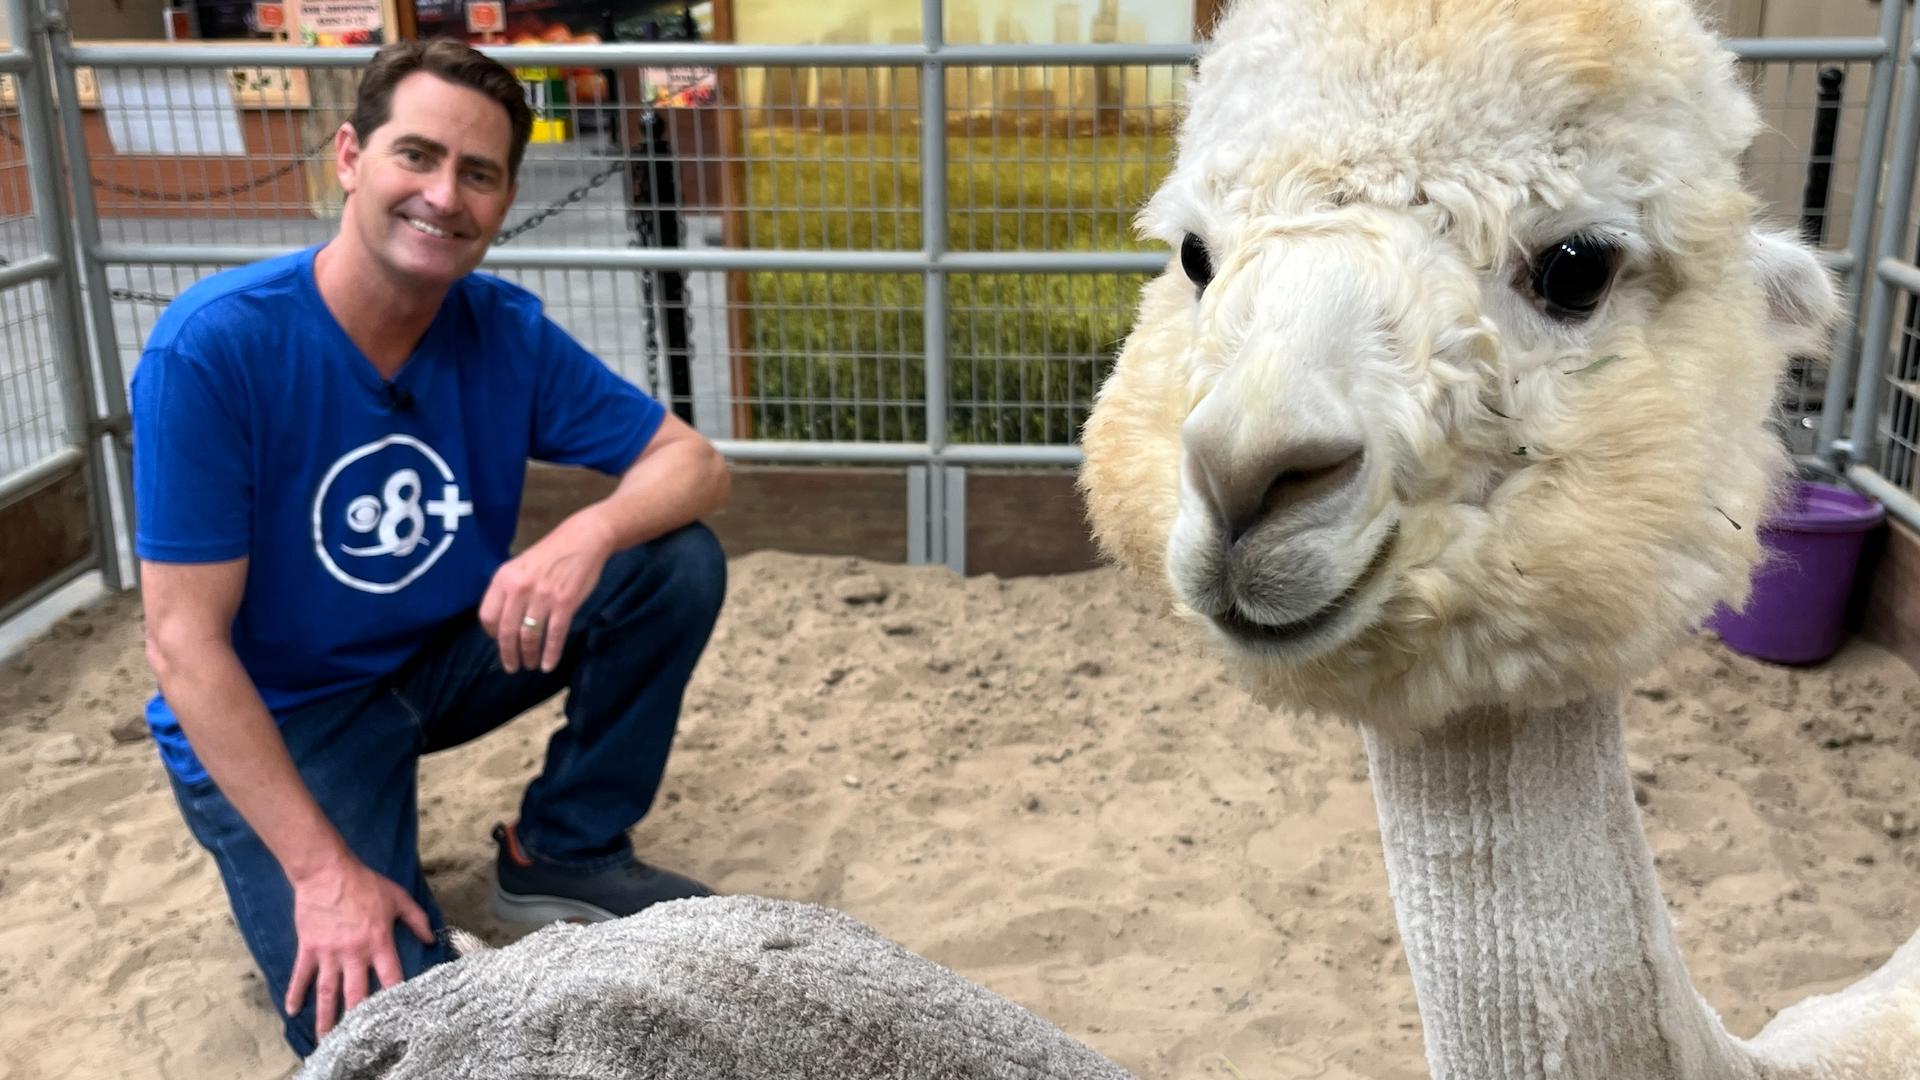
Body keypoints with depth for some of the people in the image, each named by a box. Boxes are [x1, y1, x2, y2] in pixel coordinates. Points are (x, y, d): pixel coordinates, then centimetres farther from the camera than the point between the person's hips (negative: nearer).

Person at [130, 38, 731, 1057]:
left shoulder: (505, 331, -12)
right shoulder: (213, 346, -25)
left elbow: (693, 463, -8)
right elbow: (185, 643, -23)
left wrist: (590, 533, -32)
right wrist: (321, 872, -26)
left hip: (443, 657, 5)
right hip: (273, 719, -4)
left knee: (677, 561, -15)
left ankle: (562, 850, 4)